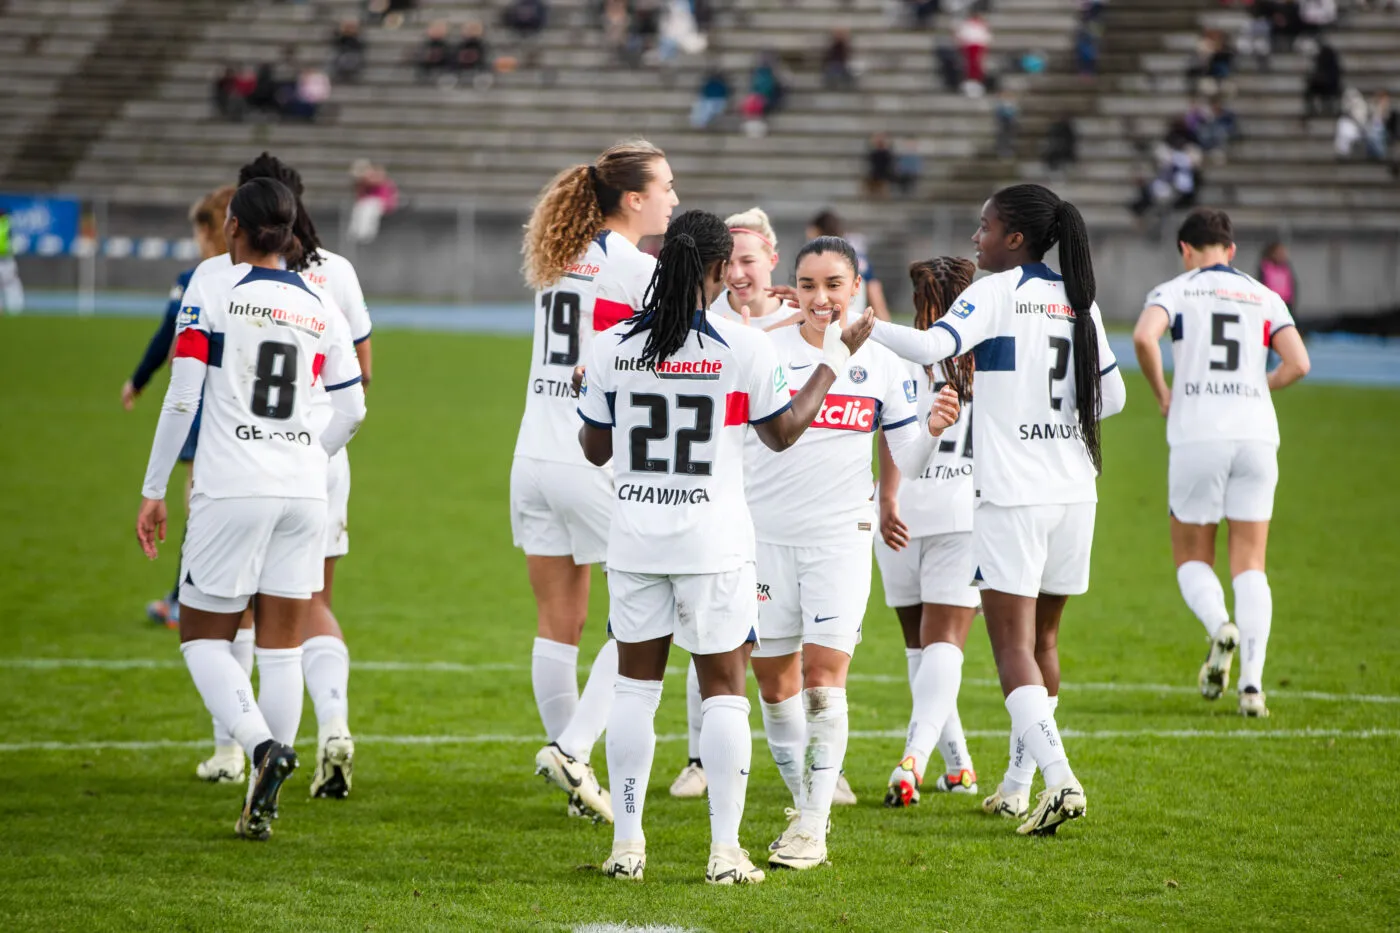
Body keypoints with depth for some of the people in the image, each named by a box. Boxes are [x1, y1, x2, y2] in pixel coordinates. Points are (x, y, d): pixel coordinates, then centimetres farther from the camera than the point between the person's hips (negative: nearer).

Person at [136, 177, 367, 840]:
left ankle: (262, 743, -19)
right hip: (305, 491, 4)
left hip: (231, 488, -4)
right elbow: (352, 411, 12)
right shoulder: (319, 306, 9)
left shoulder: (211, 292, -4)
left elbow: (182, 399, -8)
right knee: (282, 648, 7)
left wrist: (153, 492, -1)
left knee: (203, 636, 7)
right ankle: (261, 806, 5)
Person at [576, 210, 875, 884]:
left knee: (636, 686, 12)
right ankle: (725, 851, 2)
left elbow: (594, 448, 7)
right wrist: (835, 357, 14)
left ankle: (626, 844, 11)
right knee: (723, 690, 5)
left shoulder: (611, 347, -3)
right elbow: (783, 433, 4)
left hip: (634, 537, 2)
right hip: (713, 541, -2)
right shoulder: (744, 349, -10)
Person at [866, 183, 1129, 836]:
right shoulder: (1079, 301, 11)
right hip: (1074, 491, 6)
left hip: (1011, 494, -6)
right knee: (1043, 637, 16)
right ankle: (1017, 785, 24)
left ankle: (1059, 778, -22)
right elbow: (1112, 395, 17)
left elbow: (933, 347, -23)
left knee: (1013, 646, -6)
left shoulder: (996, 292, -8)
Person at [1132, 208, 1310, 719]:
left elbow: (1143, 337, -15)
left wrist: (1162, 394, 1)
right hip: (1256, 434, 2)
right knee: (1250, 567, 7)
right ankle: (1252, 683, -7)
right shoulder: (1265, 299, 13)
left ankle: (1219, 626, -19)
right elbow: (1297, 364, 1)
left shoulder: (1175, 291, 6)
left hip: (1198, 434, -2)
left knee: (1191, 558, 13)